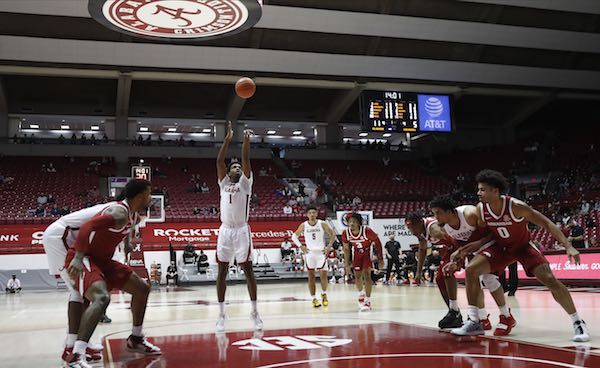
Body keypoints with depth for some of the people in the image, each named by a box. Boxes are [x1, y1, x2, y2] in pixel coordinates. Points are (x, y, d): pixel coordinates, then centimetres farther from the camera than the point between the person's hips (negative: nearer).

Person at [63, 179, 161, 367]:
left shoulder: (133, 215, 9)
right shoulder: (119, 212, -24)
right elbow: (87, 227, -35)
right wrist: (78, 257, -37)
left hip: (101, 259, 10)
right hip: (82, 259, -10)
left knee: (142, 288, 13)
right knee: (101, 298, -34)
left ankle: (135, 339, 27)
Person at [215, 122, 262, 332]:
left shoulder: (245, 183, 7)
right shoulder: (223, 183, 12)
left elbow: (246, 160, -5)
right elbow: (219, 161, 2)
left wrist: (246, 140, -11)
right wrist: (228, 139, -2)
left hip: (241, 230, -2)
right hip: (225, 230, 2)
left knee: (248, 270, -1)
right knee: (222, 271, 2)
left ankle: (254, 312, 6)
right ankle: (221, 314, 8)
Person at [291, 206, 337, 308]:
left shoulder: (322, 224, -5)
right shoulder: (303, 225, -2)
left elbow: (333, 234, 3)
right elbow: (294, 236, 9)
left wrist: (329, 246, -5)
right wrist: (301, 246, -1)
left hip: (321, 253, -1)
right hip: (309, 253, 1)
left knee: (323, 275, -9)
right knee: (311, 277, 4)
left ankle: (324, 294, 15)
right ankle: (314, 298, 12)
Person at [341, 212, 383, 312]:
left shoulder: (367, 231, -33)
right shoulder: (346, 233, -22)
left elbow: (377, 242, -17)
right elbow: (346, 249, -6)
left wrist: (380, 258, -13)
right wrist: (347, 265, -4)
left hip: (369, 251, -4)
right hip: (357, 252, 4)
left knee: (366, 274, -15)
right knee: (357, 275, 9)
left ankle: (367, 300, -6)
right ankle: (361, 294, 36)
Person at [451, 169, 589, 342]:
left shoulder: (516, 206, -30)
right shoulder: (481, 208, -16)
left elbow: (546, 223, -23)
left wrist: (568, 246, -29)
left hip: (524, 245, -4)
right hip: (501, 247, 4)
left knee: (549, 279, -19)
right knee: (471, 269, -15)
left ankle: (578, 323, 0)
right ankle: (474, 322, -6)